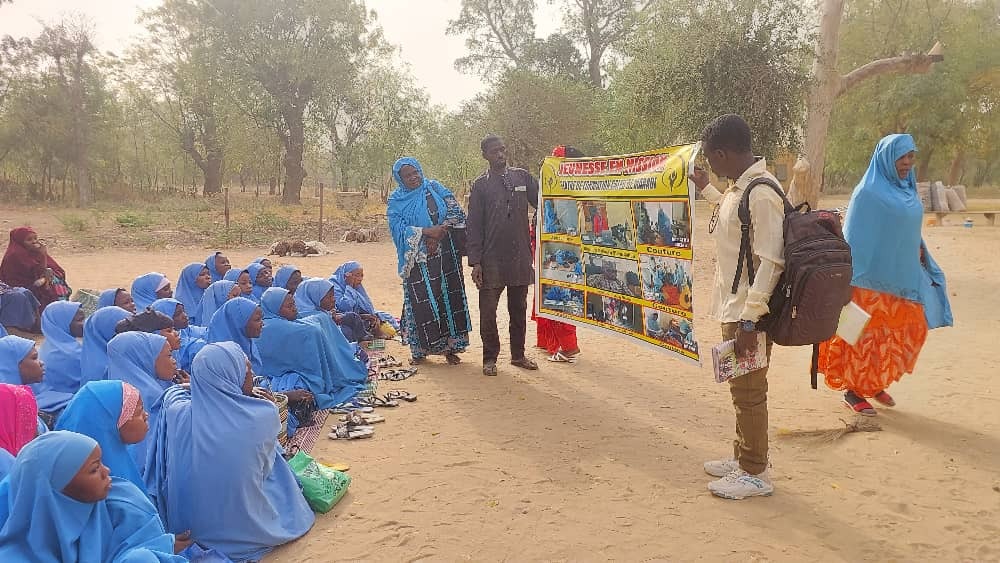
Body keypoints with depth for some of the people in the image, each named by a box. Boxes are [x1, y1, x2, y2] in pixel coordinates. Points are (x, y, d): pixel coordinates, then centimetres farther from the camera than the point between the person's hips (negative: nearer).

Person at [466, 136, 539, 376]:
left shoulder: (522, 177, 8)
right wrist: (475, 261, -6)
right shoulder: (480, 185, 3)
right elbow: (474, 226, 0)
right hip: (492, 259, -2)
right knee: (488, 310, 1)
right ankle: (490, 358, 16)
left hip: (520, 257, 2)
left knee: (519, 309, 13)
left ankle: (518, 354, 27)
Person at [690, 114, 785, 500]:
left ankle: (755, 475, 17)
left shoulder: (762, 193, -21)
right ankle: (743, 458, 34)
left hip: (748, 312, -10)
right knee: (742, 390, 19)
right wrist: (707, 190, 31)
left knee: (749, 393, 2)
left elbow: (771, 262, -24)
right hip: (735, 308, 10)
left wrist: (749, 320, -24)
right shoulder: (739, 186, 9)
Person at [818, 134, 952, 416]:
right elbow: (854, 238, -14)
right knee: (867, 335, 1)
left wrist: (920, 251, 4)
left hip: (902, 278, 8)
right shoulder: (868, 192, -13)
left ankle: (875, 384, 29)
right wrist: (853, 278, -16)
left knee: (899, 334, 13)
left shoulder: (907, 191, 10)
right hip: (873, 278, -7)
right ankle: (853, 390, 15)